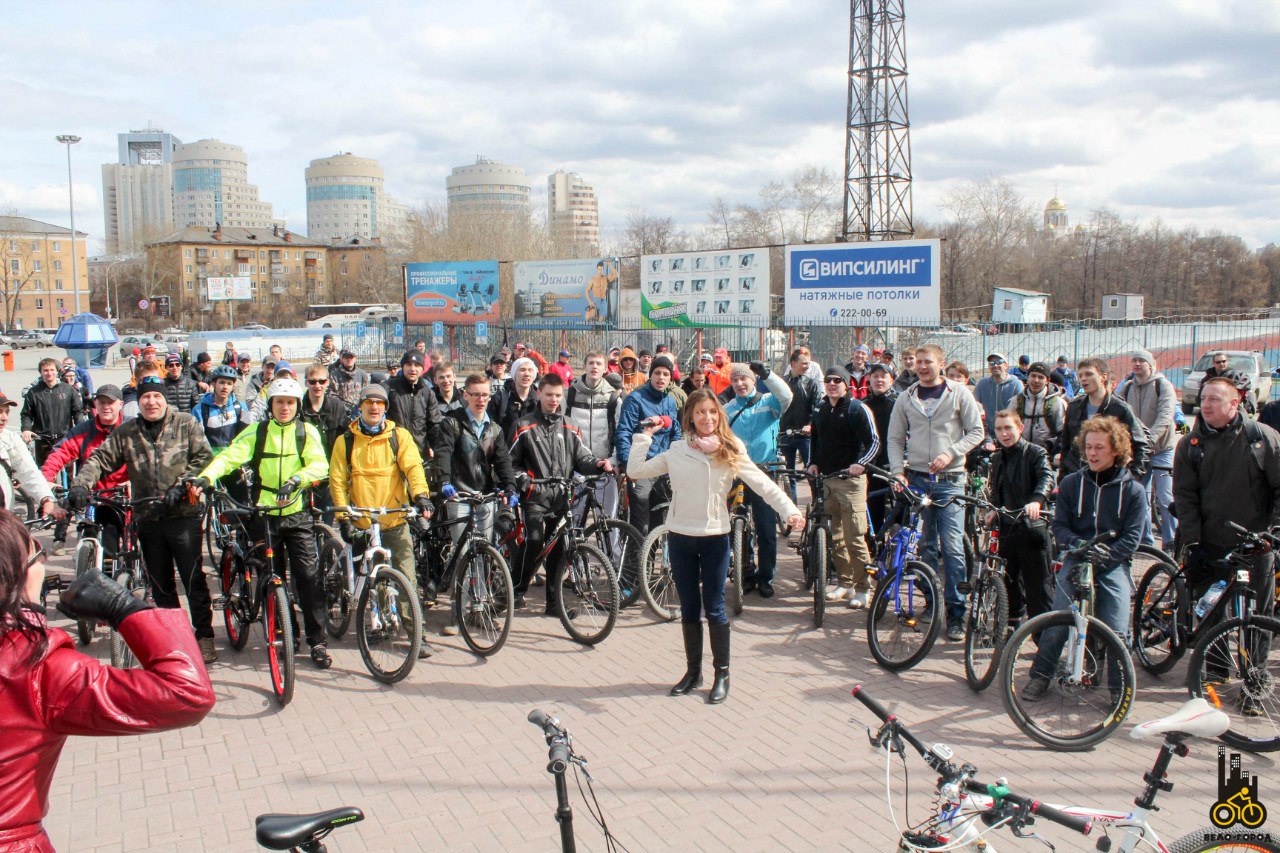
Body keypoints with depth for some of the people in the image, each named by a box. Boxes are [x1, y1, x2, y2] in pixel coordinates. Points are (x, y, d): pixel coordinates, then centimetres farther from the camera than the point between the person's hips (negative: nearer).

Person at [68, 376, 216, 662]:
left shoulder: (186, 424, 0)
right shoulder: (125, 433, 9)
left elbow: (204, 457, -6)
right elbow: (100, 459, 4)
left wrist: (180, 487, -16)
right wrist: (80, 484, -14)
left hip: (184, 513, -4)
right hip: (147, 518, 4)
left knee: (194, 579, -4)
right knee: (160, 584, 11)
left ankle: (204, 636, 7)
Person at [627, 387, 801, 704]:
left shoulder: (730, 452, -4)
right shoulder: (675, 451, 2)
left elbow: (763, 484, -9)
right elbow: (636, 471, 4)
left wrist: (790, 511, -21)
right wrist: (644, 437, 0)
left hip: (714, 537, -2)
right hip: (680, 536, 2)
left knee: (714, 607, 2)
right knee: (689, 608, 12)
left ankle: (722, 674, 14)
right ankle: (693, 671, 24)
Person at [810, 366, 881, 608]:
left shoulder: (857, 409, -5)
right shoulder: (821, 409, 14)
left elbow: (874, 441, -9)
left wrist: (860, 463, -22)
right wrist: (814, 463, 13)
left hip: (851, 479, -6)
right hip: (826, 478, 6)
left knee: (855, 537, -9)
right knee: (835, 536, 9)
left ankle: (863, 587, 0)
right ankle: (844, 583, 20)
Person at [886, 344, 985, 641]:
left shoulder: (959, 393, 2)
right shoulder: (907, 398, 9)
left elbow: (976, 431, 2)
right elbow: (895, 439, 11)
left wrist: (951, 453, -12)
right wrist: (899, 470, -2)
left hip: (950, 480, -3)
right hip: (917, 479, 3)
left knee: (952, 547, -8)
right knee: (926, 546, 9)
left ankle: (956, 612, -1)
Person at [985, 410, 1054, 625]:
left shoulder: (1035, 453, -5)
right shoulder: (997, 458, 16)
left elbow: (1046, 479, -22)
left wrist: (1037, 500, -41)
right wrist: (993, 510, 3)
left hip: (1031, 528, -6)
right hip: (1007, 528, 6)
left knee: (1037, 584, -4)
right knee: (1011, 580, 13)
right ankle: (1014, 623, 27)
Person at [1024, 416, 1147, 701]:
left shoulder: (1132, 490, 3)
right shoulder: (1071, 483, 6)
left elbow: (1132, 537, -2)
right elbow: (1059, 525, 4)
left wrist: (1105, 554, -18)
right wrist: (1078, 544, -17)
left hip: (1113, 564, 0)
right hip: (1076, 560, 1)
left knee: (1117, 631, -14)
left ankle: (1120, 685, 6)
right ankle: (1040, 675, -1)